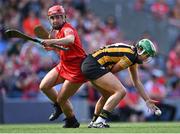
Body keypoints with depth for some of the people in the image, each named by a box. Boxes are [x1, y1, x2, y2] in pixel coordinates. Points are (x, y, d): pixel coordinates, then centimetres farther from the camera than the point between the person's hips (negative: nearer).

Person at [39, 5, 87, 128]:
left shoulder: (67, 29, -19)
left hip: (76, 70, -9)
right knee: (44, 86, 1)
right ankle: (59, 106, 24)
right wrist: (52, 47, 2)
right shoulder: (58, 31, 9)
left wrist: (52, 41, -59)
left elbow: (70, 40, -45)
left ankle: (72, 122, 22)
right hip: (64, 66, 9)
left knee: (61, 99, -3)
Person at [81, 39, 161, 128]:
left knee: (108, 94, 27)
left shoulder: (133, 58, 18)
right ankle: (99, 122, -17)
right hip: (94, 66, -11)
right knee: (121, 91, -14)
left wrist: (147, 100, 23)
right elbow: (113, 70, -9)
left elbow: (137, 83, 23)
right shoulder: (130, 56, -14)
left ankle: (94, 122, 37)